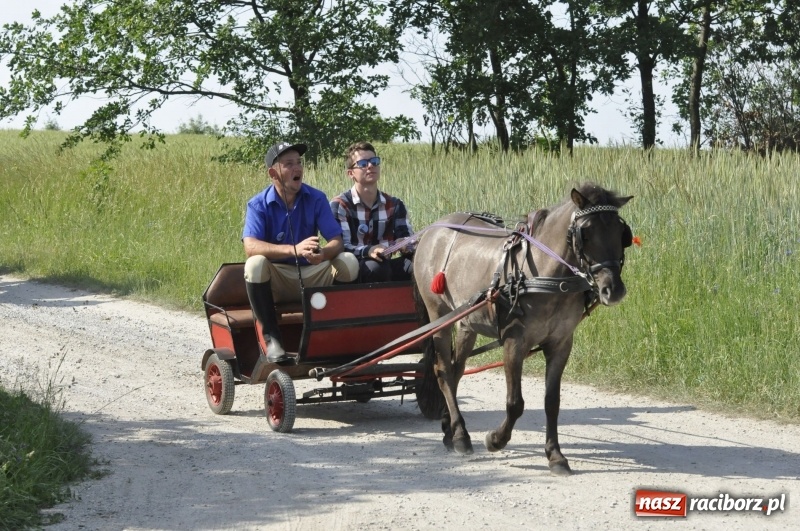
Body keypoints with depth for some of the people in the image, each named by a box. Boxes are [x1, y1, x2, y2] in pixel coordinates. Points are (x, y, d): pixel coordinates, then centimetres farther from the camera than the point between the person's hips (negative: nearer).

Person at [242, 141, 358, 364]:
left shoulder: (316, 199, 0)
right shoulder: (258, 204, -8)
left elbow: (337, 241, -8)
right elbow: (251, 247, -25)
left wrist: (324, 253, -34)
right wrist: (294, 250, -41)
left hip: (312, 277, 2)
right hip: (276, 283, -2)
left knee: (349, 262, -23)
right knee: (256, 264, -34)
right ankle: (271, 338, -26)